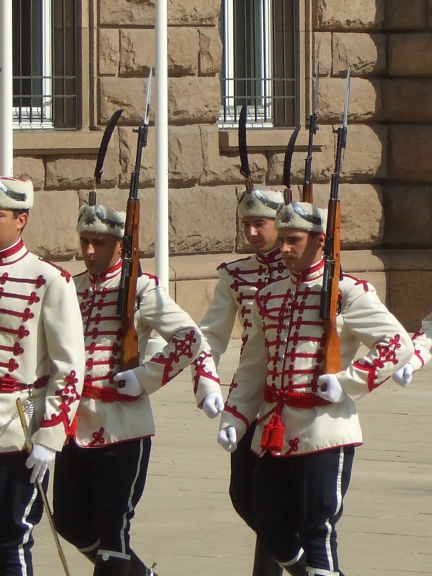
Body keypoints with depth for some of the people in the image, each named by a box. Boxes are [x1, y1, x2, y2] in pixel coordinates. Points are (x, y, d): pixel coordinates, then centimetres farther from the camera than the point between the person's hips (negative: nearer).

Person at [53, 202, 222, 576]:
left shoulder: (142, 289, -7)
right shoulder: (72, 289, 9)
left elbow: (192, 340, -11)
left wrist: (144, 378, -13)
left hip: (122, 429, -6)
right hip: (76, 426, 6)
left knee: (112, 528, -2)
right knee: (70, 521, 10)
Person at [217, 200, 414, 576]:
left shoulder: (348, 293, -5)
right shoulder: (269, 297, 14)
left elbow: (399, 344, -11)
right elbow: (252, 368, 18)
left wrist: (348, 383, -16)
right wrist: (233, 421, 7)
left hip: (324, 434, -6)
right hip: (274, 434, 7)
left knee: (317, 536, -6)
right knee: (274, 535, 9)